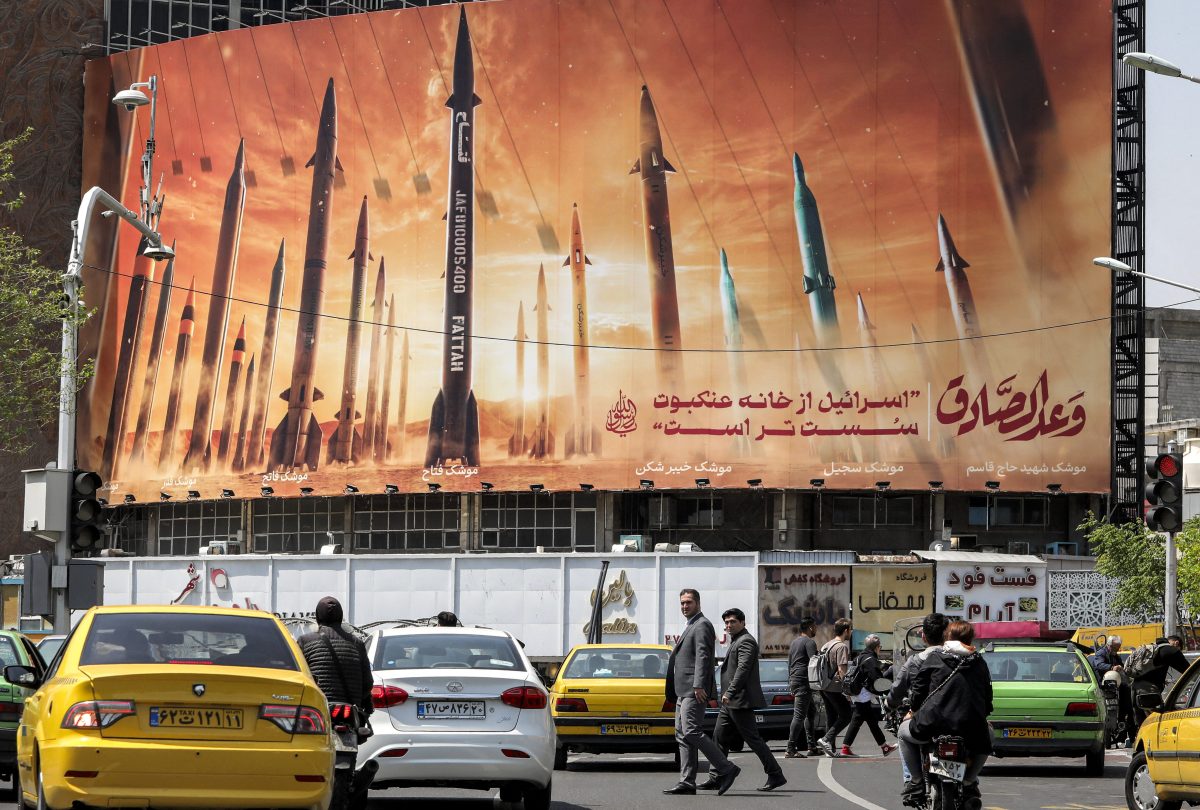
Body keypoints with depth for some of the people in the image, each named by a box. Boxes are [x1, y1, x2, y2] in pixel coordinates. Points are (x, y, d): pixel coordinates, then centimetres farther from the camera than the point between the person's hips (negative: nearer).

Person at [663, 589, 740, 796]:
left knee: (691, 732, -17)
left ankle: (726, 769, -12)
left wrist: (698, 686, -25)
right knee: (682, 735, 5)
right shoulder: (690, 627, 24)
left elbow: (703, 656, -17)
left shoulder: (702, 625, -7)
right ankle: (687, 783, 3)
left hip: (694, 691, -11)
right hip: (684, 692, 11)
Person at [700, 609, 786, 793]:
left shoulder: (746, 641, -12)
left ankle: (776, 776, -3)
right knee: (719, 736, 8)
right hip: (731, 702, 11)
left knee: (753, 739, -8)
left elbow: (743, 669, -23)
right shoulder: (736, 641, 20)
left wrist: (729, 693, -29)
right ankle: (716, 779, 9)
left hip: (741, 701, -11)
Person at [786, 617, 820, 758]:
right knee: (799, 715, -11)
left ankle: (812, 746, 18)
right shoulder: (809, 642, -10)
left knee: (811, 711, 18)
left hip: (794, 680, 10)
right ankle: (791, 750, -15)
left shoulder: (794, 642, 19)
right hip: (803, 682, -10)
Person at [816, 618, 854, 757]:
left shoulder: (826, 645, 16)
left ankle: (830, 748, 10)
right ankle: (827, 739, -14)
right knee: (845, 716, -1)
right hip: (835, 687, -9)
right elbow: (842, 670, -18)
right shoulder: (841, 647, -12)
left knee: (831, 718, 12)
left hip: (824, 687, 9)